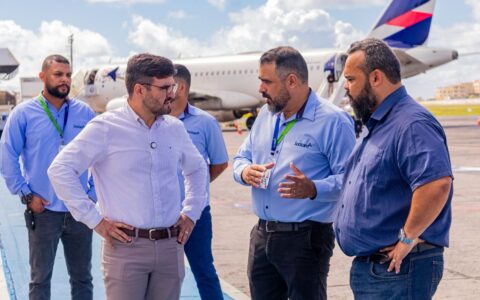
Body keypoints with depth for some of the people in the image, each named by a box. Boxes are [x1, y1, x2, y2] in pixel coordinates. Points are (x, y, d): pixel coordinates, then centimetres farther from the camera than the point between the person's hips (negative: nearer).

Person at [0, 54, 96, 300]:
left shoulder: (85, 113, 4)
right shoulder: (24, 113, -2)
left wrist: (93, 193, 2)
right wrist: (26, 195, -7)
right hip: (42, 211, -2)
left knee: (82, 277, 12)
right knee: (40, 278, 7)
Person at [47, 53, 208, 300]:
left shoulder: (175, 128, 10)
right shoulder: (106, 128, -6)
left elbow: (197, 169, 27)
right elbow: (60, 170, -10)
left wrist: (191, 213, 15)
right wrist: (94, 220, -10)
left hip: (171, 245, 5)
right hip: (126, 246, -5)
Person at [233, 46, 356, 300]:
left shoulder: (332, 121, -12)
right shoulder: (266, 114, 12)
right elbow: (241, 157, 20)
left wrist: (313, 189, -33)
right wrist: (244, 172, -4)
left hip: (306, 238, -7)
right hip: (262, 235, 7)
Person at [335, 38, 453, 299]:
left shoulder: (412, 124, -19)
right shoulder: (374, 126, 16)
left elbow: (437, 183, -32)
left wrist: (408, 237, -24)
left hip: (399, 268, -10)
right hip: (366, 266, 10)